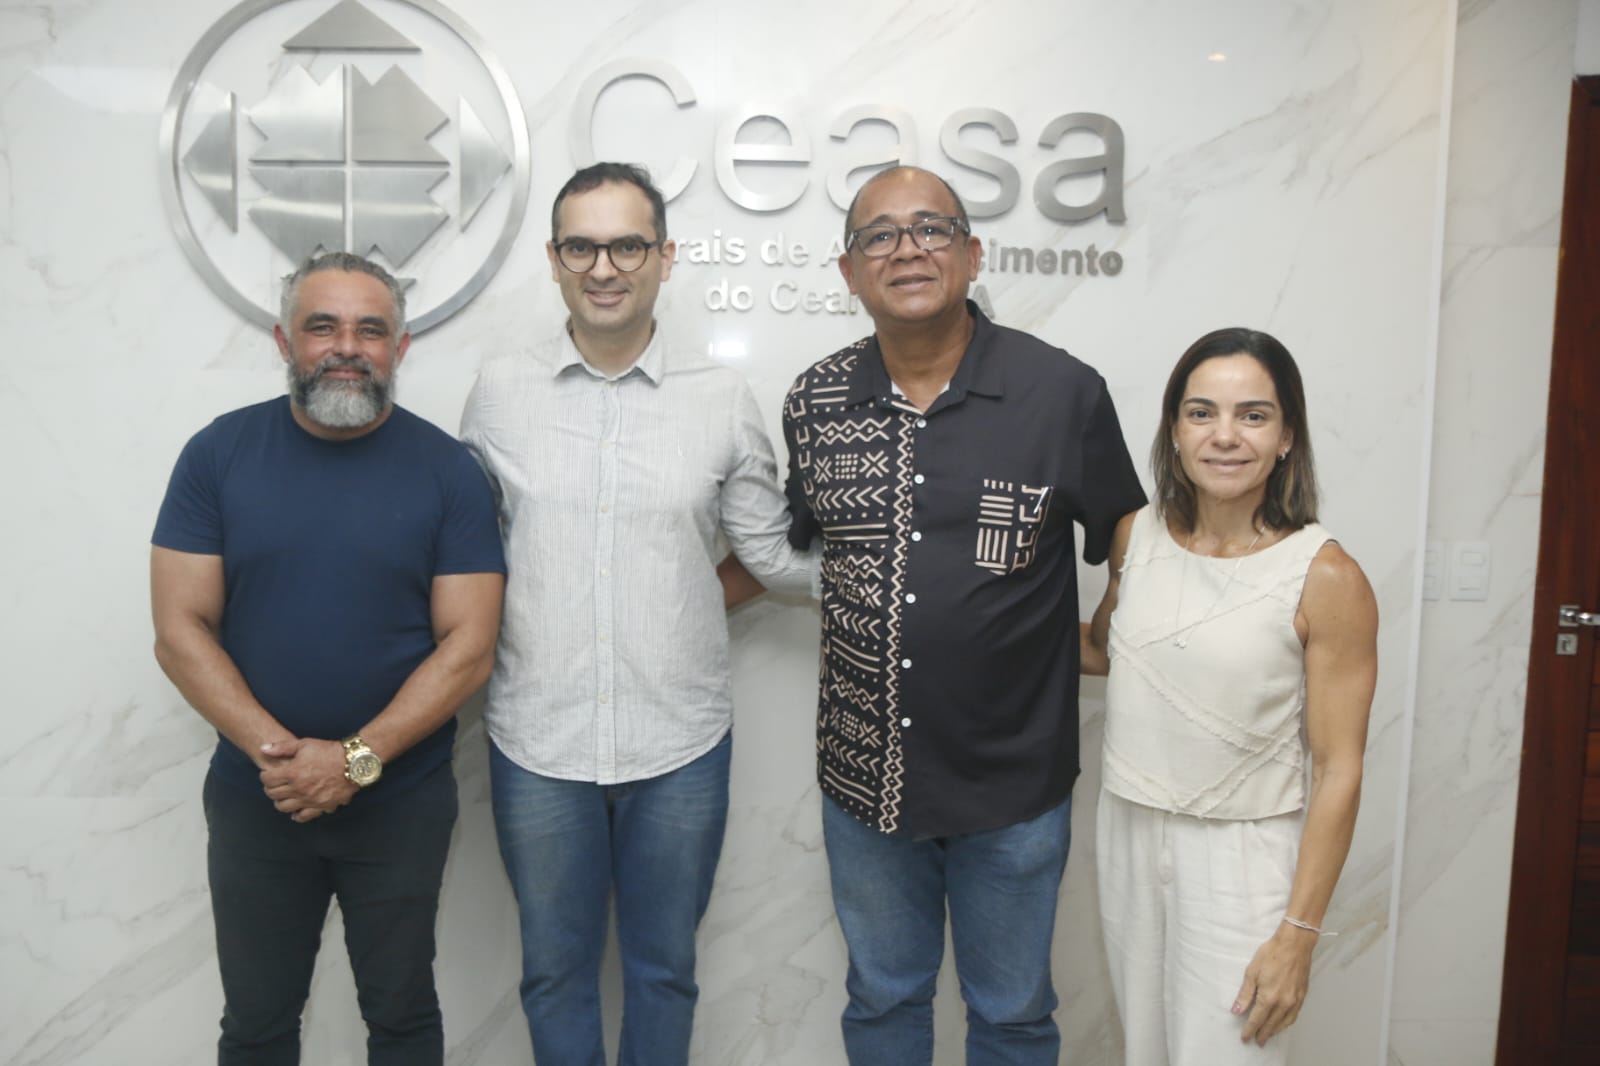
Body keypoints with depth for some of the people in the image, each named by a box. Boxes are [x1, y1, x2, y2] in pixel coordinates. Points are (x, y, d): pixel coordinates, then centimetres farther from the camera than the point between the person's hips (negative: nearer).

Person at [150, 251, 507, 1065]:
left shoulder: (447, 469, -7)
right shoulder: (217, 454, -4)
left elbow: (468, 646, -10)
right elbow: (180, 630, -6)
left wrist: (357, 758, -18)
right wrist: (276, 752, -17)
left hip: (401, 803, -1)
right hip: (252, 800, 1)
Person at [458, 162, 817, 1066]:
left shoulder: (722, 398, -3)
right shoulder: (499, 392, 0)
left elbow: (774, 554, 3)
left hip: (680, 745, 0)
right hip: (537, 743, 1)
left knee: (664, 967, 18)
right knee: (555, 967, 19)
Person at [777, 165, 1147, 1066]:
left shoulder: (1064, 393, -11)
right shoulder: (816, 403, -2)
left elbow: (1129, 540, 3)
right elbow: (775, 546, 12)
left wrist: (1100, 641, 3)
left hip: (1015, 784, -2)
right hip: (864, 778, 3)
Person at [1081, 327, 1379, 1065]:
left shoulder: (1327, 580, -16)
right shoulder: (1135, 537, -3)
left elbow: (1338, 771, -13)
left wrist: (1298, 934, -13)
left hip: (1240, 854, -4)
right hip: (1127, 833, 5)